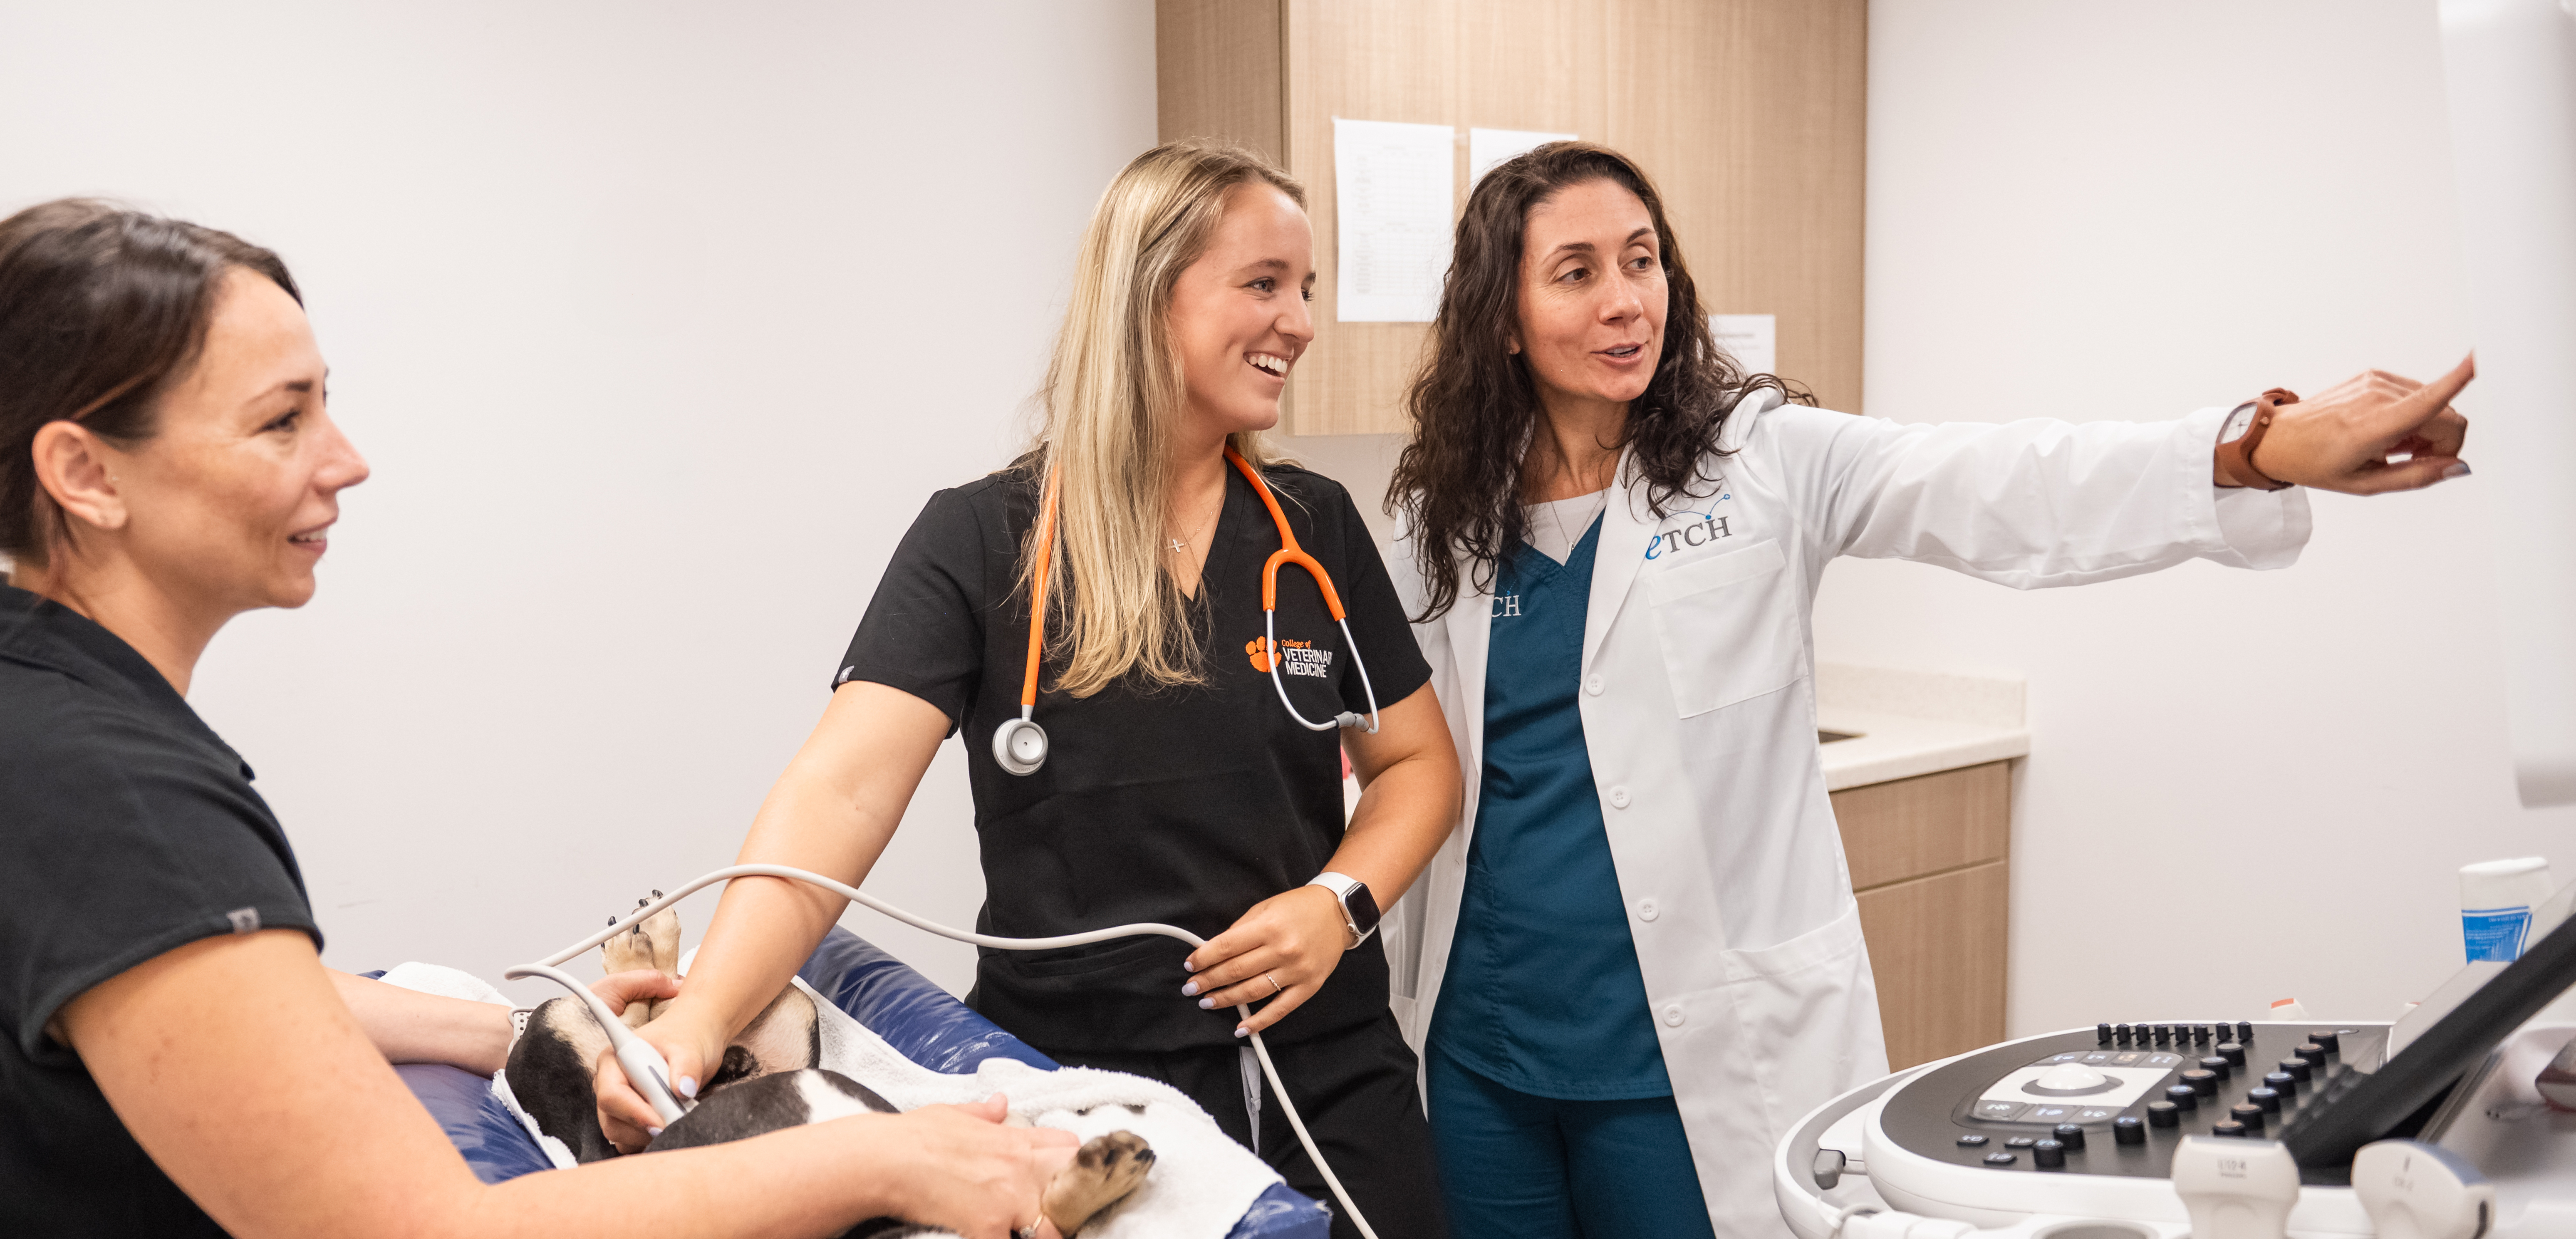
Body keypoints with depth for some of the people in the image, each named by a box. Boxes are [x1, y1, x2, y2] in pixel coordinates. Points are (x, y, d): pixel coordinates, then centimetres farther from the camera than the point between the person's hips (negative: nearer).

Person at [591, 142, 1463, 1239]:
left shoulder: (1317, 530, 3)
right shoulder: (981, 542, -9)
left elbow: (1416, 762, 9)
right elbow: (841, 791, -19)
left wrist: (1340, 902, -10)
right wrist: (702, 1015, -33)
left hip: (1327, 1081, 4)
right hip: (1071, 1079, -3)